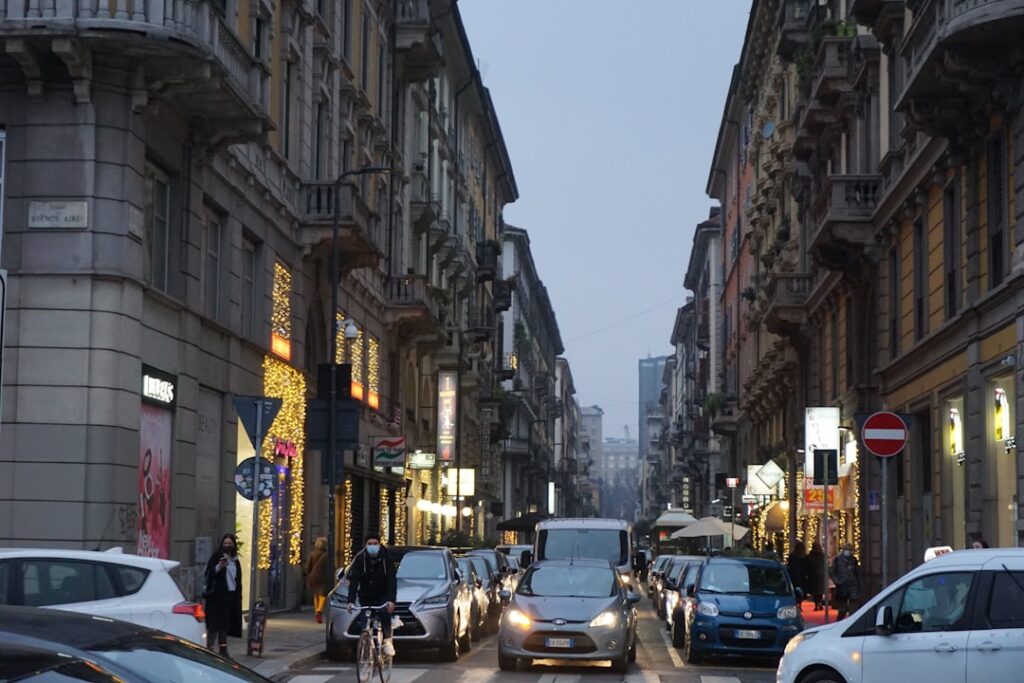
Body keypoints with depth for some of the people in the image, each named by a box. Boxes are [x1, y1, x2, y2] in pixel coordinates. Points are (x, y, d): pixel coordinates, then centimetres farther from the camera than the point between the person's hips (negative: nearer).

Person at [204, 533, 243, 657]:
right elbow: (209, 573, -12)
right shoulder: (216, 557, -3)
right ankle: (209, 648, -13)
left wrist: (238, 595, 15)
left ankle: (223, 649, 13)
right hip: (217, 595, -6)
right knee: (214, 623, -11)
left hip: (230, 595, 6)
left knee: (225, 624, 9)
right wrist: (219, 567, -29)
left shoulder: (235, 560, 16)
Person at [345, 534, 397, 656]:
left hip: (382, 596, -2)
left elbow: (392, 581, -21)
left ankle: (388, 643, -25)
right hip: (365, 597, 2)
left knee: (385, 614, -26)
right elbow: (353, 581, -18)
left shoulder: (386, 559, -14)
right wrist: (351, 601, -31)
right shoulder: (360, 559, -12)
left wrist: (391, 600, -37)